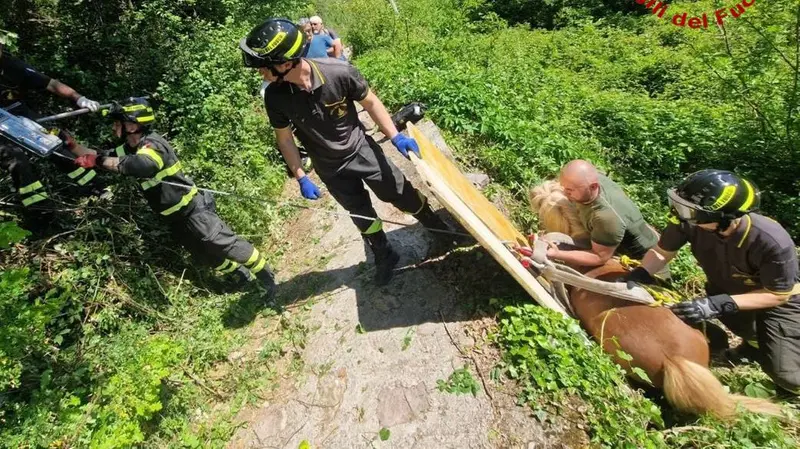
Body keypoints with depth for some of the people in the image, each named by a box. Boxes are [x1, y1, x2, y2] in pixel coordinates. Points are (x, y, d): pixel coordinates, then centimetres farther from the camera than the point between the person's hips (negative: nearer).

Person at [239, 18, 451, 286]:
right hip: (330, 168, 2)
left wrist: (395, 137, -13)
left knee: (402, 195, 8)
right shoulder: (275, 96, -19)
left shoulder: (340, 73, -25)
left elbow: (370, 103, -8)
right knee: (362, 214, 14)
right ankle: (384, 256, 38)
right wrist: (301, 178, -6)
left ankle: (437, 226, 36)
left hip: (361, 149, -1)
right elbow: (284, 138, -4)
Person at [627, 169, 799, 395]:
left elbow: (778, 295, -25)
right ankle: (755, 343, 26)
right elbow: (662, 252, -16)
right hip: (724, 289, 3)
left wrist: (719, 304, -39)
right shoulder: (688, 221, -34)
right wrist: (638, 275, -35)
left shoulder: (773, 243, -39)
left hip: (778, 301, -3)